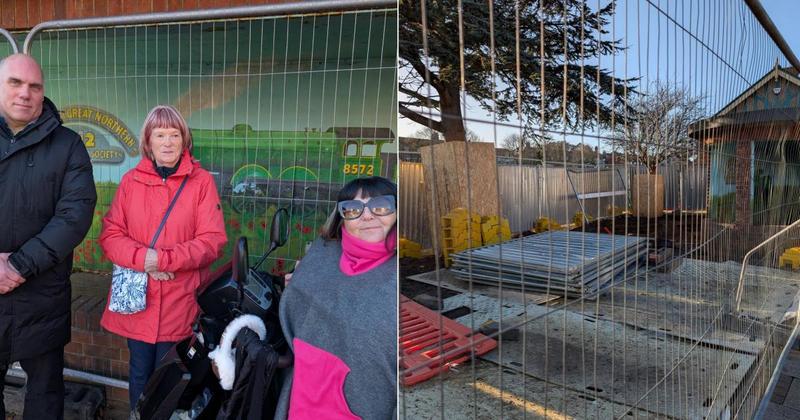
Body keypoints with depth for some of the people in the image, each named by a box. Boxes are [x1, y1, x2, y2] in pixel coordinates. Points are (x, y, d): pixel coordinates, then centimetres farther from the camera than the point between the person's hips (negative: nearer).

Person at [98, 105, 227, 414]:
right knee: (140, 375, 16)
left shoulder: (202, 182, -4)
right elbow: (110, 235, 1)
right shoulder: (131, 181, 3)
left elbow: (213, 241, -10)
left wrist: (163, 259, -18)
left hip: (179, 300, -2)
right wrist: (143, 259, -17)